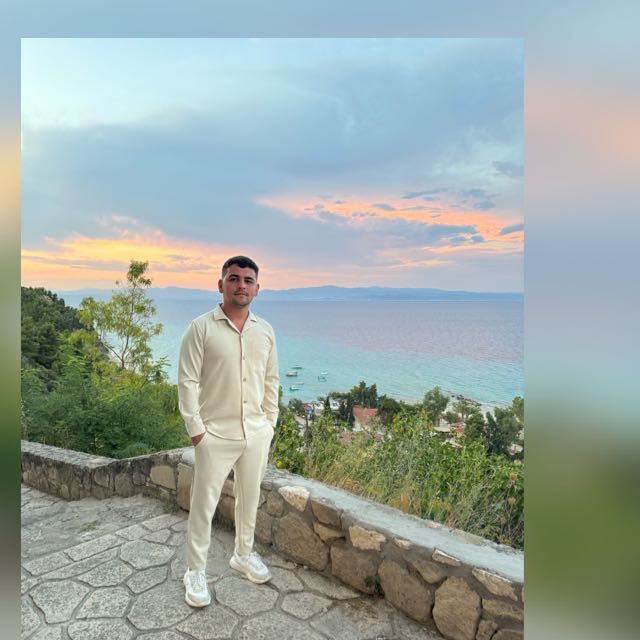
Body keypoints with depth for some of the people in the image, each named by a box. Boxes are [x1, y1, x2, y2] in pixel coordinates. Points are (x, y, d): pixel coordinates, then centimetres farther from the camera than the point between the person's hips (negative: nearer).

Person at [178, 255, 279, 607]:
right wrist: (196, 429, -12)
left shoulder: (265, 331, 3)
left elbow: (271, 381, 9)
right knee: (203, 504, 8)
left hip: (256, 433, 4)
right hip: (216, 434, -4)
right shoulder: (200, 328, -10)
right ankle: (195, 571, 29)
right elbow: (187, 383, -10)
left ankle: (244, 554, 41)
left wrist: (270, 422, 7)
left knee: (249, 498, 19)